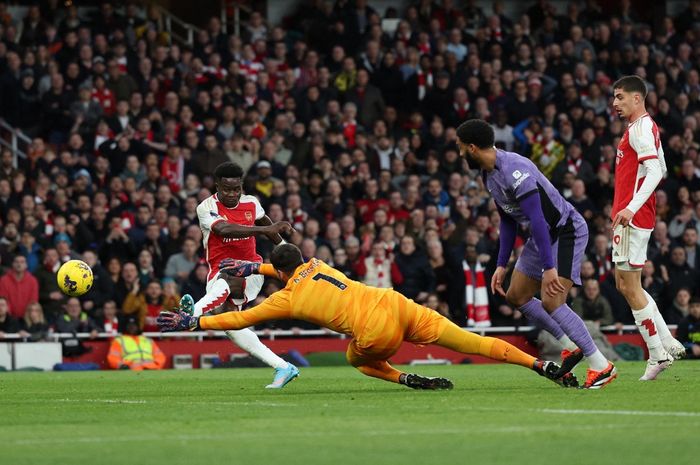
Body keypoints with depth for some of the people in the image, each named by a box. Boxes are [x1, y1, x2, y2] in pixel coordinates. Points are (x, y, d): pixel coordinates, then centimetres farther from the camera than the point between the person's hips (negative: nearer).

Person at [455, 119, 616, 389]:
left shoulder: (514, 170, -27)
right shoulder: (489, 173, 5)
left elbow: (537, 219, -31)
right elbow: (508, 220, 15)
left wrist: (549, 267, -34)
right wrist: (501, 265, 13)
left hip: (566, 230, -10)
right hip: (543, 234, 10)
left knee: (551, 302, -21)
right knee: (516, 296, 13)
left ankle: (601, 367, -13)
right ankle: (570, 346, 22)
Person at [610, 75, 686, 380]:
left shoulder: (641, 128, -13)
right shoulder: (644, 127, 18)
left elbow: (656, 171, -23)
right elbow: (660, 169, 26)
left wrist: (632, 207, -31)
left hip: (633, 218, -11)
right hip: (630, 216, 11)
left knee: (630, 288, -7)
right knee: (625, 284, 14)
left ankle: (658, 354, -2)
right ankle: (668, 344, 15)